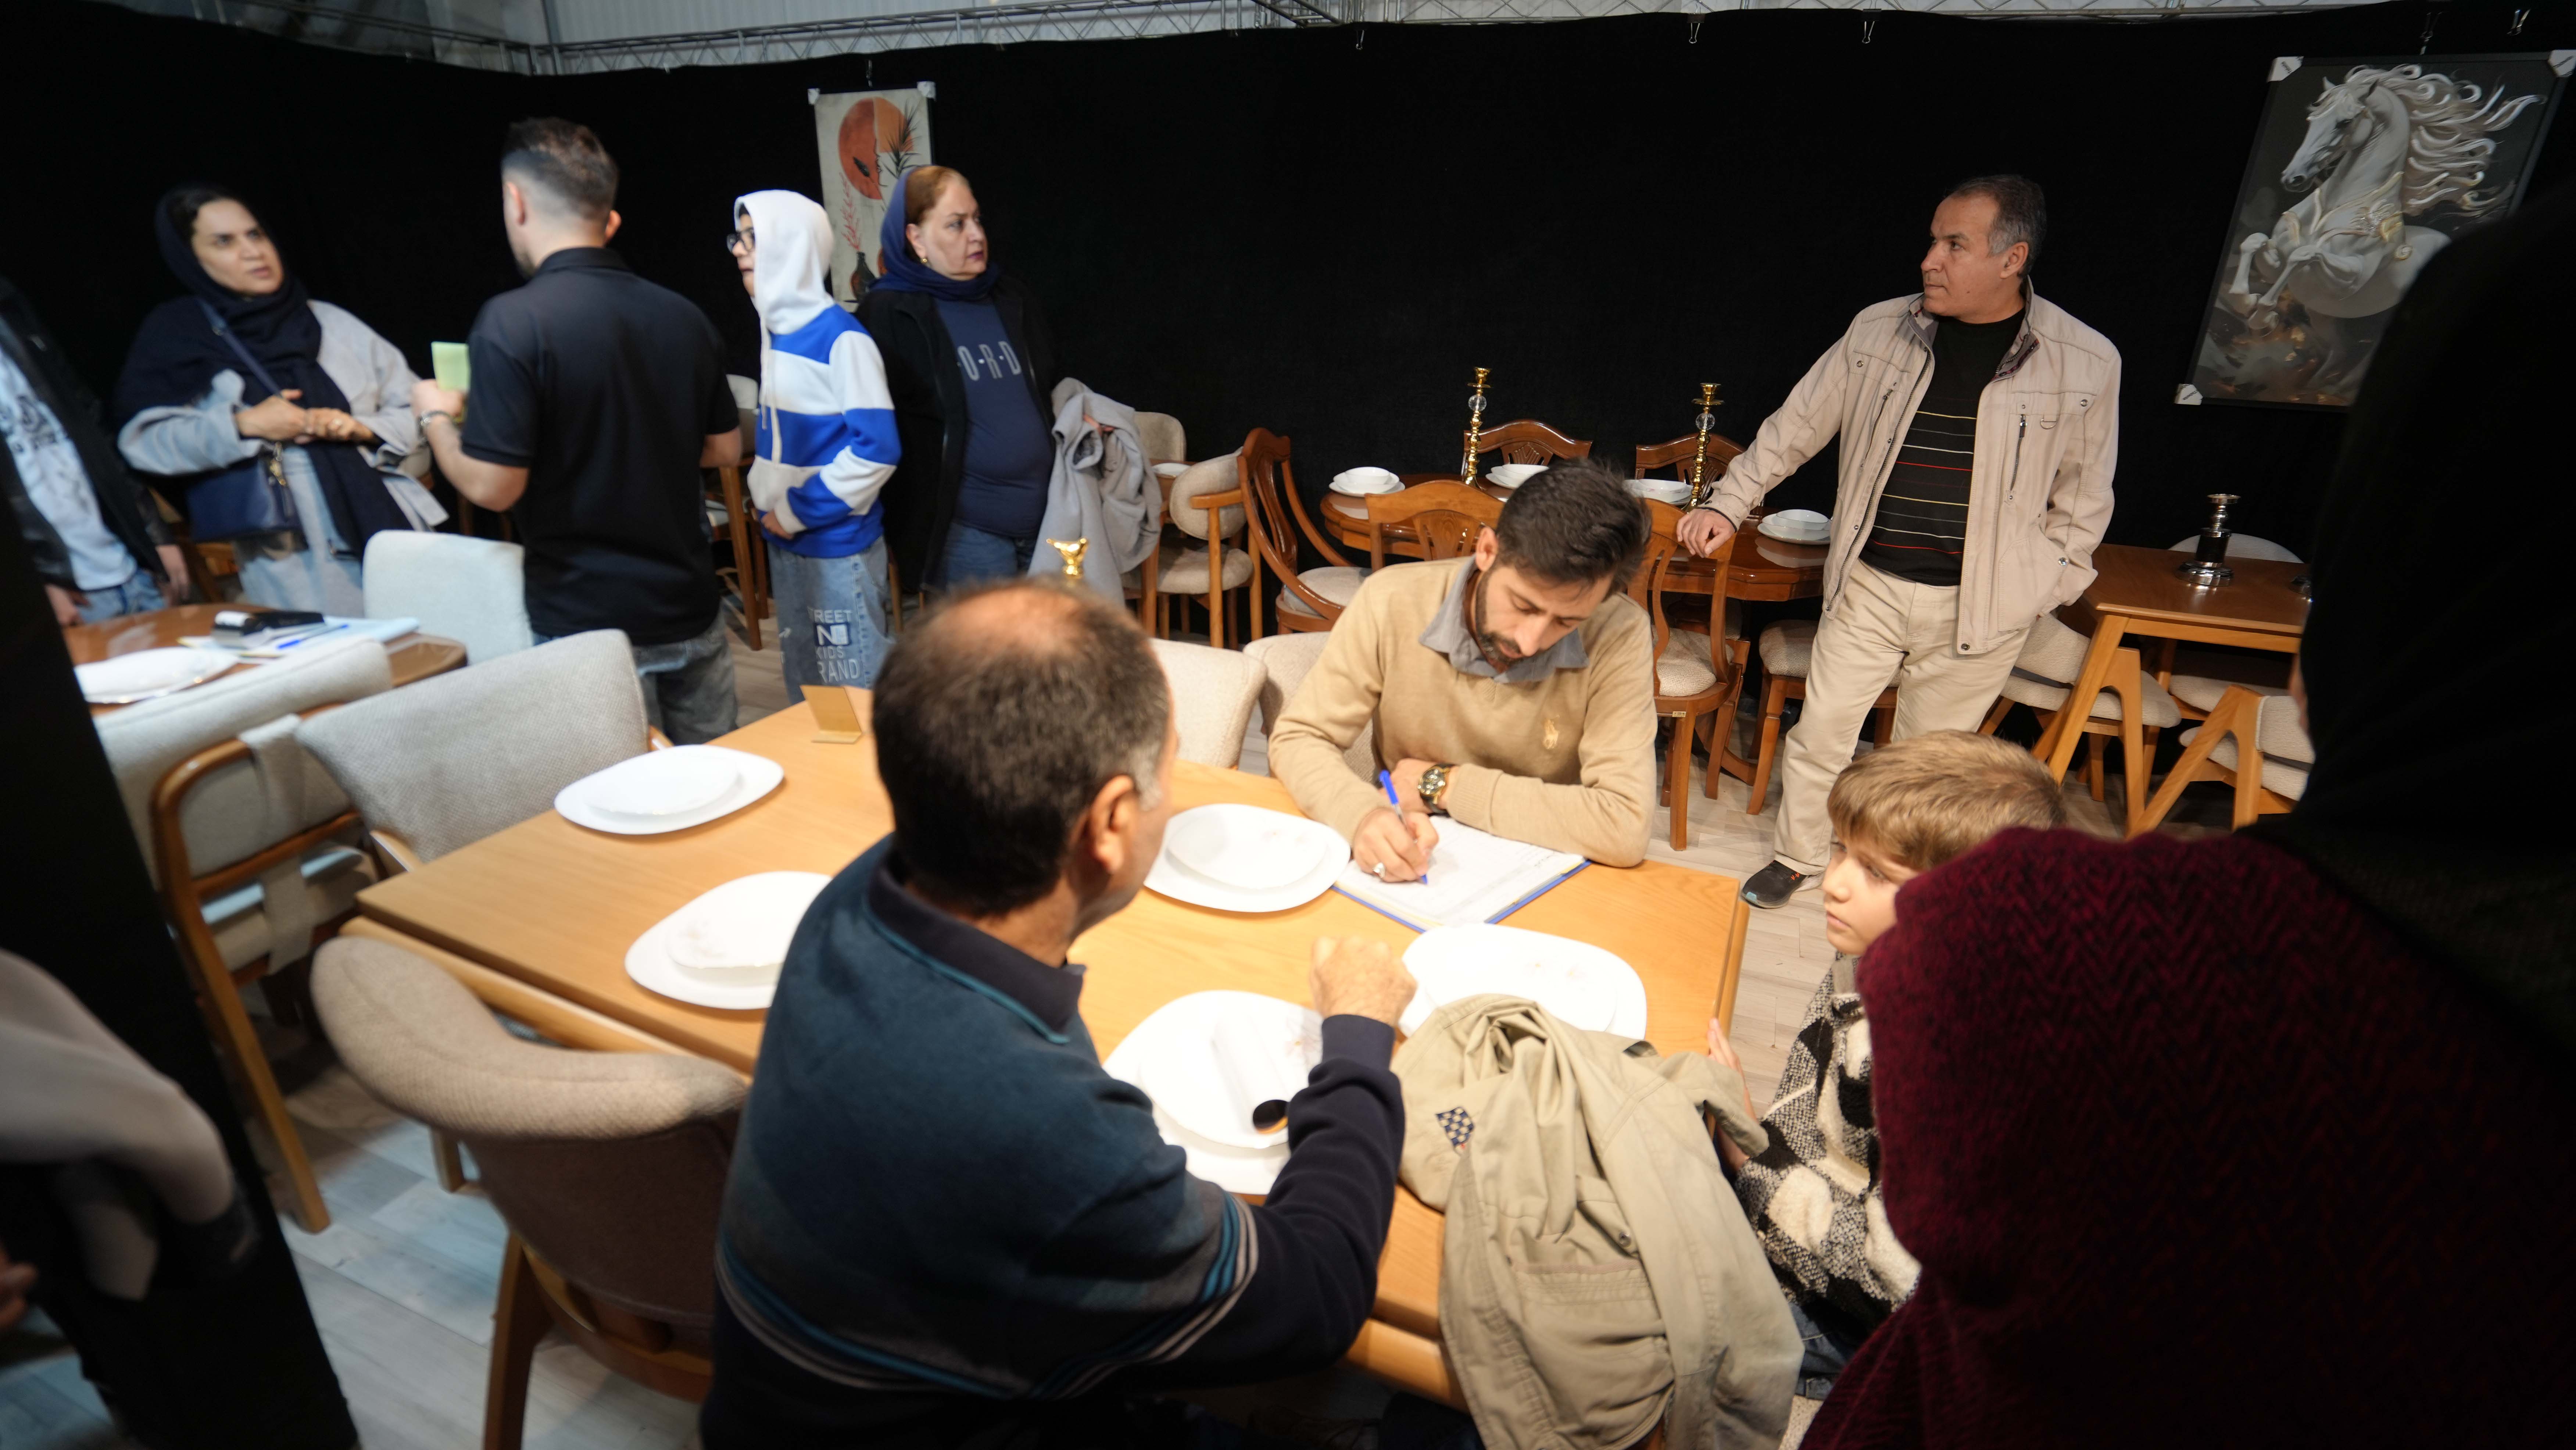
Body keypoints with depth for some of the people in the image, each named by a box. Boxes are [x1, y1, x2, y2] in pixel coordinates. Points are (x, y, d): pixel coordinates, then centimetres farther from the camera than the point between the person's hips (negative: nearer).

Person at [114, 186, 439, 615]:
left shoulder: (332, 322, 14)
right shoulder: (175, 335, 10)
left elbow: (415, 408, 13)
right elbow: (142, 439, 0)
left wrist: (365, 429, -5)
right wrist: (240, 425, -11)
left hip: (393, 533, 2)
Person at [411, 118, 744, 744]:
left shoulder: (512, 322, -15)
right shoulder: (682, 315, 3)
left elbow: (493, 486, -16)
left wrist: (437, 419, 3)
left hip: (591, 626, -5)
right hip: (692, 610, 6)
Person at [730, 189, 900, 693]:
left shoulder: (842, 338, -15)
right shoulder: (775, 328, 10)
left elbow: (877, 449, -21)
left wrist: (799, 511, -17)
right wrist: (766, 495, 7)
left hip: (837, 544, -8)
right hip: (786, 542, 9)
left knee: (852, 684, 0)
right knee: (802, 678, 19)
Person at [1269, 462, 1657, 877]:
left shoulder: (1619, 637, -17)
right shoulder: (1391, 601, -14)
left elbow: (1623, 829, -23)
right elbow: (1298, 739, -8)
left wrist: (1442, 784, -19)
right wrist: (1364, 815, -28)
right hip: (1406, 874, 0)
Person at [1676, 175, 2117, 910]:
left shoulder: (2086, 363, -4)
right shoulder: (1879, 330, -1)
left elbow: (2083, 496, 6)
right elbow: (1794, 428, 7)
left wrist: (2041, 586, 1)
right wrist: (1728, 503, 3)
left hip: (1980, 603, -1)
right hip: (1869, 583, 1)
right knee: (1821, 729, 6)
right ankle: (1797, 858, 29)